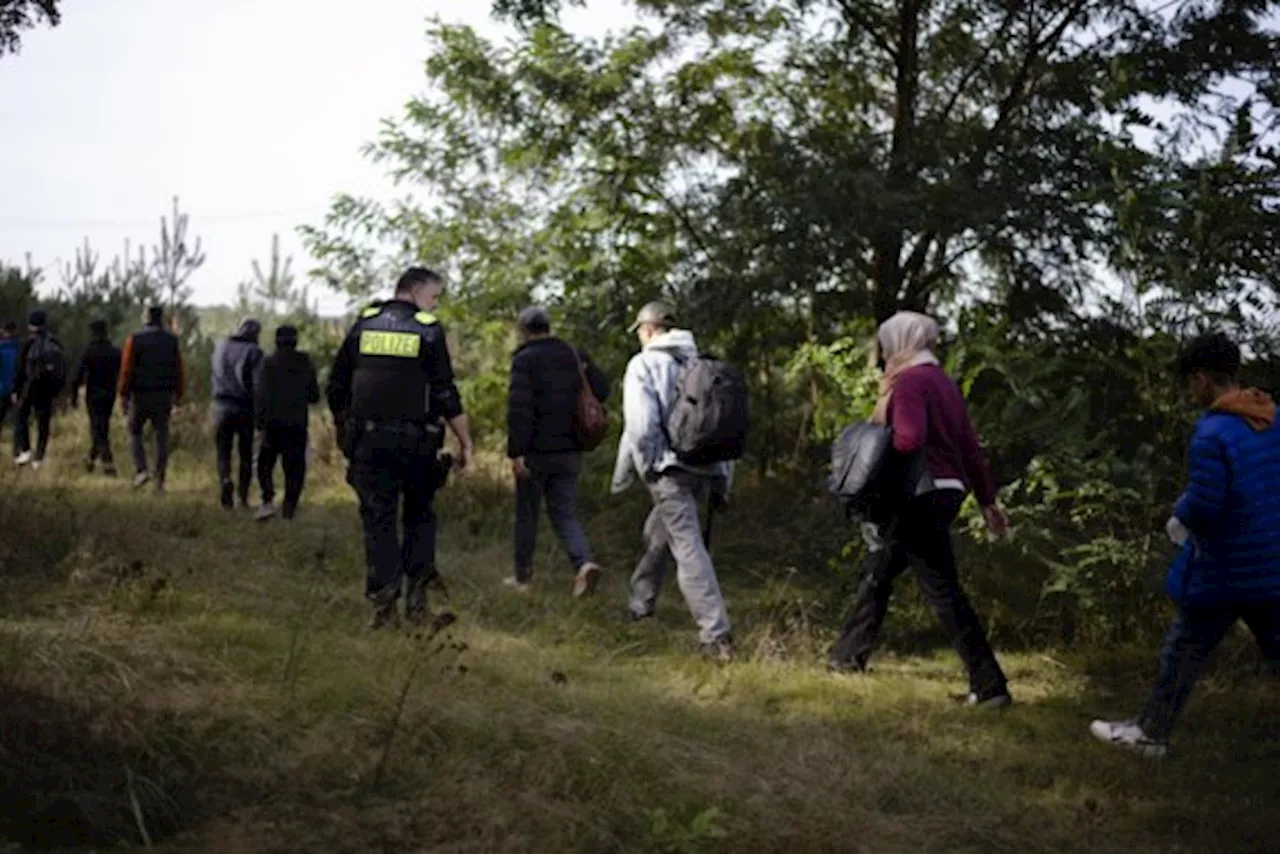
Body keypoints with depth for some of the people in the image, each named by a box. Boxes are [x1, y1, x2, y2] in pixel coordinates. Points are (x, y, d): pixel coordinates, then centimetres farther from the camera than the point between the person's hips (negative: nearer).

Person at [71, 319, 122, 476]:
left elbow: (78, 376, -12)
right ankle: (91, 460, 31)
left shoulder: (89, 352, -9)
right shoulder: (116, 352, 3)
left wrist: (74, 395, -3)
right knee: (103, 429, 19)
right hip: (110, 396, 4)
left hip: (93, 396, -4)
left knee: (98, 430, -4)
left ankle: (109, 464, -15)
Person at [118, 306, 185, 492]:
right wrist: (179, 396, 8)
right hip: (165, 396, 2)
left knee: (135, 432, 14)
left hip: (141, 394, -2)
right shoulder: (172, 340, 4)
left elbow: (126, 370, -6)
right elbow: (180, 371, 3)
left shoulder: (134, 339, -4)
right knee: (162, 436, 7)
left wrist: (124, 396, -1)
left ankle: (142, 470, -4)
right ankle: (160, 479, 4)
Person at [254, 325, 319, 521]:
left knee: (265, 463, 11)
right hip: (298, 424, 2)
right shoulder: (306, 364, 3)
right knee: (294, 468, 8)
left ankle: (268, 500, -8)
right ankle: (289, 508, 5)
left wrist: (260, 424, -11)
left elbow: (261, 396, -12)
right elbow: (315, 396, 8)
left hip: (273, 424, -2)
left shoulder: (268, 364, -5)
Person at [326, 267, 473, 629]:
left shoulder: (364, 325, 6)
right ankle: (417, 593, 8)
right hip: (416, 442, -2)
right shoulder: (429, 331, -4)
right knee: (420, 516, 15)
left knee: (378, 521, 5)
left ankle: (384, 605, 0)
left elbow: (336, 387, 10)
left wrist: (344, 430, 22)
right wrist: (465, 442, -1)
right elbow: (447, 396, -8)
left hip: (368, 440, 2)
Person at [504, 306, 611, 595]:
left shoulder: (524, 359, -10)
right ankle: (584, 563, -15)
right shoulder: (575, 355, 7)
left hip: (536, 452, -4)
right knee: (564, 514, 9)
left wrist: (515, 452, -20)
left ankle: (522, 576, 18)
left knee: (526, 514, 10)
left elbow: (518, 408, -19)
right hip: (569, 451, 4)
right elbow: (601, 389, 11)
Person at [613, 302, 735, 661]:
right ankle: (641, 602, 42)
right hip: (705, 467, 7)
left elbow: (640, 425, -14)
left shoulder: (645, 364, -5)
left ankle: (716, 635, -16)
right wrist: (723, 482, 18)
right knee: (657, 533, 26)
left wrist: (623, 473, -1)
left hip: (668, 468, -7)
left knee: (688, 548, -9)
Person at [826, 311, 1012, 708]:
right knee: (878, 572, 21)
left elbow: (909, 440, -25)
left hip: (921, 497, -10)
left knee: (944, 592, -8)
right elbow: (969, 447, 16)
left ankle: (990, 686, -9)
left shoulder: (909, 381, -11)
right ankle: (849, 655, 33)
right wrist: (987, 500, 19)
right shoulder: (943, 382, 16)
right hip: (944, 492, 10)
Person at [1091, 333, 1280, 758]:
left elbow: (1203, 507, -23)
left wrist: (1181, 514, 0)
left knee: (1183, 651, 9)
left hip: (1223, 571, -6)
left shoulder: (1211, 433, -19)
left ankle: (1151, 732, 22)